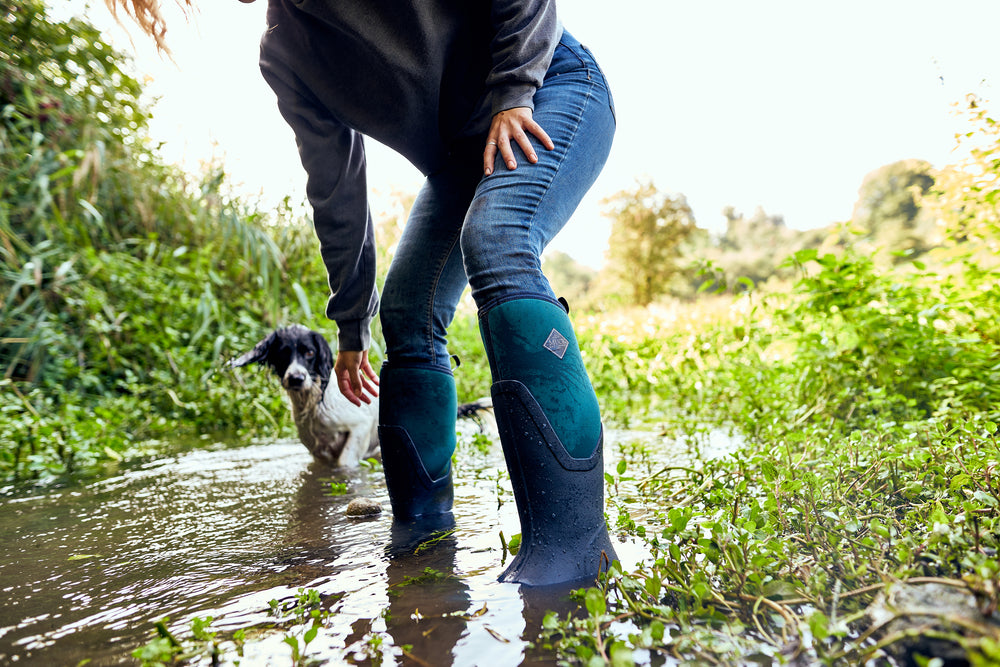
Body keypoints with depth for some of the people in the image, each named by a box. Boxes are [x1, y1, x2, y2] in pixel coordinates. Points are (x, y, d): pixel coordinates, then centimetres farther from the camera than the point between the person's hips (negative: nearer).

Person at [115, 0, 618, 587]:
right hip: (460, 156, 6)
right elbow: (337, 193, 5)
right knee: (407, 313, -10)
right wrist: (351, 327, 7)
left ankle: (571, 538, -36)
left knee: (495, 245, -33)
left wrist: (513, 88, -22)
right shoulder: (283, 55, 3)